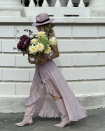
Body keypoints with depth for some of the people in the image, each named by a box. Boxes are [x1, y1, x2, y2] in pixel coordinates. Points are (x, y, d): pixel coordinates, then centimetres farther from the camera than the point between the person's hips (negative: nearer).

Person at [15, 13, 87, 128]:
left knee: (55, 93, -2)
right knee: (34, 92, 11)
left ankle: (66, 118, 8)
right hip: (39, 67, 9)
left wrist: (47, 58, -27)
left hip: (47, 67, -9)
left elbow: (56, 53, -12)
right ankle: (28, 118, 19)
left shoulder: (50, 37, -13)